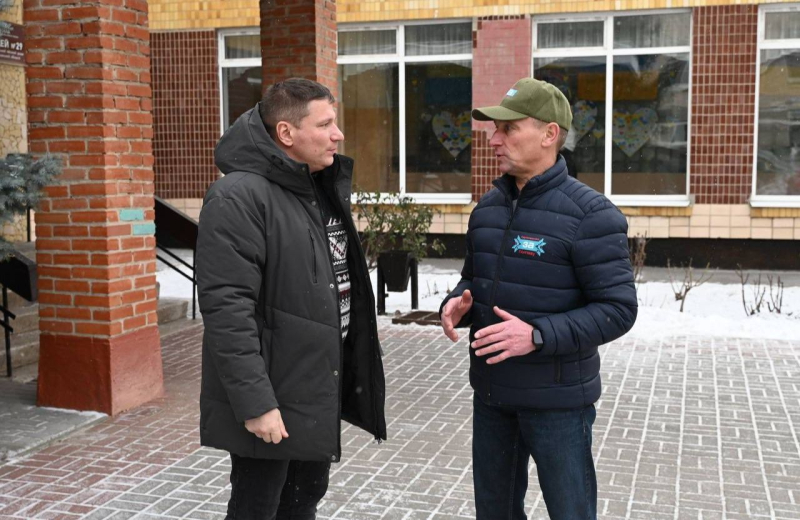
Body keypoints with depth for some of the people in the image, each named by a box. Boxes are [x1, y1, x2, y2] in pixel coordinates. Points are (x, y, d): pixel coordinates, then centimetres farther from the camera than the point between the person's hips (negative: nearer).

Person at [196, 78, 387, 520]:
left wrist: (352, 371, 17)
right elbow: (227, 309, -24)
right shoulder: (239, 196, -19)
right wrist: (254, 401, -25)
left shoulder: (325, 189, 10)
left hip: (321, 388, 8)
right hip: (272, 398, -8)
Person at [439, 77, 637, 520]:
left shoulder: (590, 214, -15)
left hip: (556, 398, -6)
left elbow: (618, 309, -18)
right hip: (490, 391, 6)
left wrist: (538, 336, -28)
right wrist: (455, 304, -7)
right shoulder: (488, 207, 6)